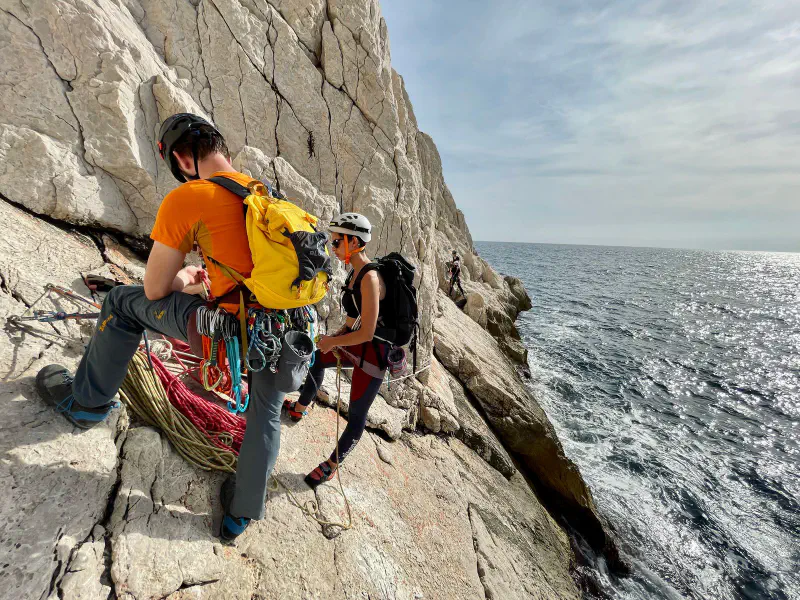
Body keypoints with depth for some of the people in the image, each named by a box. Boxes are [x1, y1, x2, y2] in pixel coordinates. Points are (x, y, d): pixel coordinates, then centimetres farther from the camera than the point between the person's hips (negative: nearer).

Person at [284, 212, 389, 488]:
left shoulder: (369, 277, -27)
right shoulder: (355, 272, 2)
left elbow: (367, 332, -28)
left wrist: (332, 341, -14)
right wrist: (337, 337, 1)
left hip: (372, 354, -10)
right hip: (356, 345, 10)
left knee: (356, 417, 4)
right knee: (317, 360, 29)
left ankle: (331, 466, 26)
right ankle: (299, 409, 53)